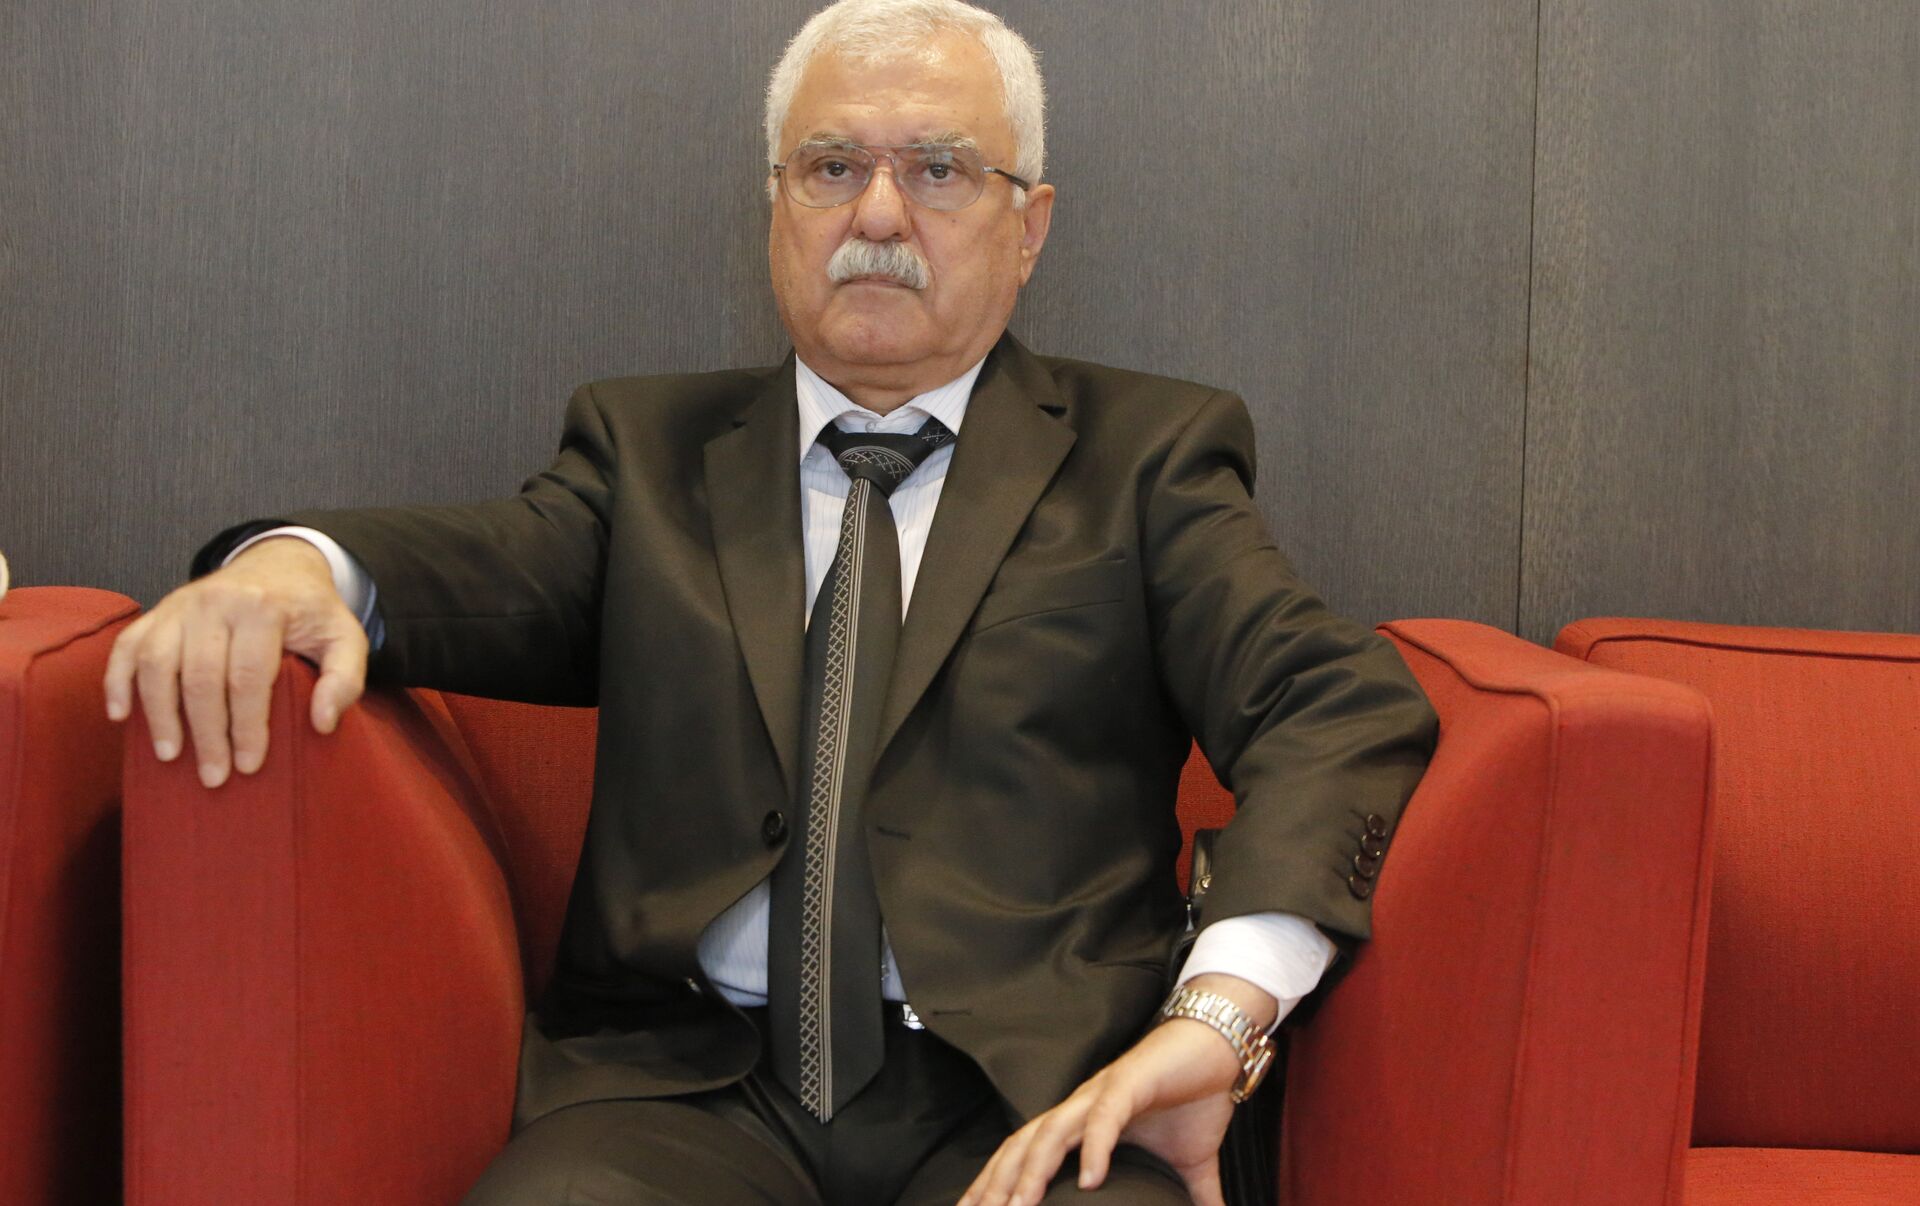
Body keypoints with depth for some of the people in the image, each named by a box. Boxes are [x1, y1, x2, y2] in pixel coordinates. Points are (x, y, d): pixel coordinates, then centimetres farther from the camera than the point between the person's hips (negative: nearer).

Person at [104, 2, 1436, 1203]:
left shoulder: (1146, 453, 13)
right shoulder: (652, 446, 21)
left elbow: (1348, 705, -1)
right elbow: (490, 567, 3)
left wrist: (1216, 1012, -18)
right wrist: (294, 565, -22)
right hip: (698, 1089, 2)